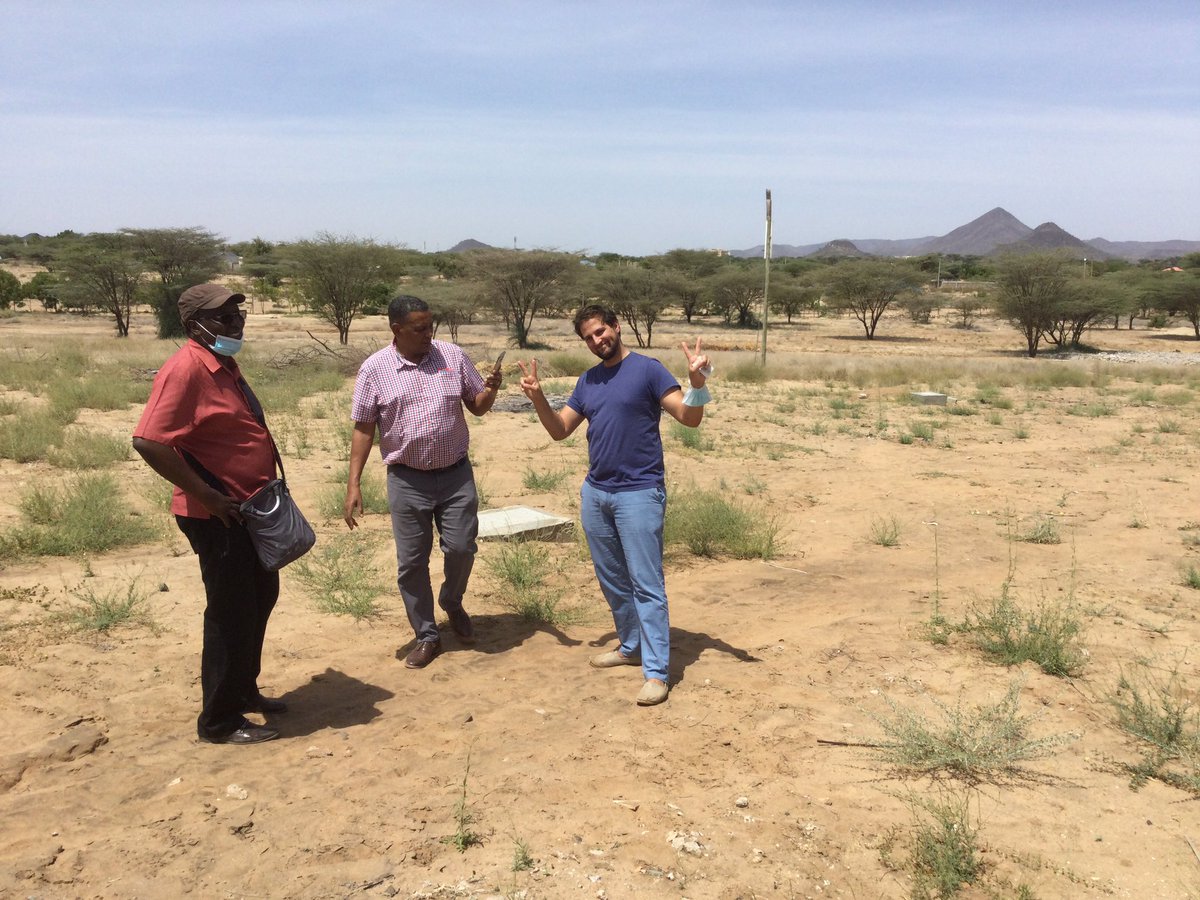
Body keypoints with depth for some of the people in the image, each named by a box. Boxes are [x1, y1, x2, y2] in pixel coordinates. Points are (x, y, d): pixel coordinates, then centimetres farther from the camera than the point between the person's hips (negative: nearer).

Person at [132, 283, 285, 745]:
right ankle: (220, 721, 17)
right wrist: (207, 496, -23)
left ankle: (244, 690, 38)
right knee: (231, 615, 1)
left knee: (261, 597, 20)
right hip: (218, 517, -10)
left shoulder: (223, 364, 9)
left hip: (250, 509, 10)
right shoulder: (186, 368, -21)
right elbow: (149, 442, -29)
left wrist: (264, 490, 16)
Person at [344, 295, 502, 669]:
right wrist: (353, 484, -5)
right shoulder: (375, 369, -4)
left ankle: (452, 603, 33)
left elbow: (477, 406, 8)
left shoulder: (453, 355, -1)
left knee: (460, 548, 1)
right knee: (411, 562, 5)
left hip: (456, 474, 1)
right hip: (407, 481, -1)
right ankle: (427, 636, 22)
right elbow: (363, 428, 0)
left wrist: (491, 390, -16)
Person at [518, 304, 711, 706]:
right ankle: (631, 646, 34)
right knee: (612, 580, 17)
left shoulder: (647, 369, -7)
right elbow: (559, 430, 11)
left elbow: (690, 418, -11)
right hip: (594, 493, 7)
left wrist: (697, 382, -30)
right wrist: (537, 396, -3)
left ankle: (656, 672, -1)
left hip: (639, 493, -7)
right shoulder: (587, 381, 11)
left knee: (646, 583, -5)